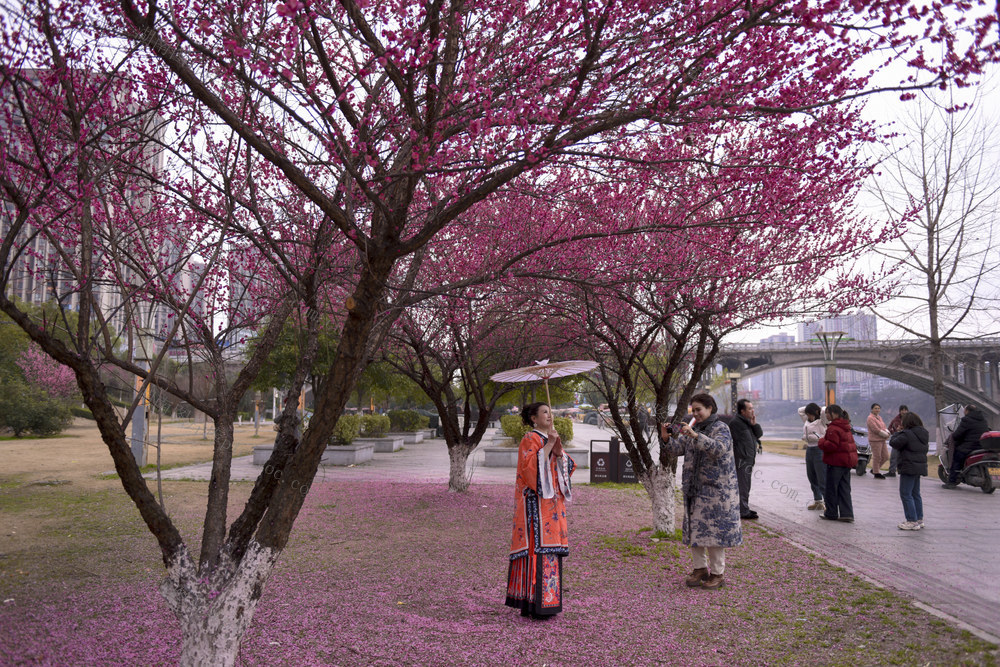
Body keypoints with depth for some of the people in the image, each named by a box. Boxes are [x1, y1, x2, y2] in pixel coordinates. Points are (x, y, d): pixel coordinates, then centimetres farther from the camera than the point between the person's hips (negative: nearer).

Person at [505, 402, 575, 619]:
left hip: (551, 501, 8)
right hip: (535, 502, -8)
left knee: (549, 548, 8)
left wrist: (558, 451, -5)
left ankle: (546, 601, 14)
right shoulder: (530, 439, -6)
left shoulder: (550, 438, 19)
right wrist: (548, 446, -20)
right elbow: (531, 466, -20)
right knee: (537, 547, -11)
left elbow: (566, 466, 13)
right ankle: (535, 604, -8)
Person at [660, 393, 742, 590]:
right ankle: (700, 568, 21)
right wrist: (667, 438, -12)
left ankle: (717, 574, 7)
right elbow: (678, 449, 8)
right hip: (695, 488, 7)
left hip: (716, 488, -7)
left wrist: (695, 436, -38)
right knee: (695, 527, 9)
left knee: (714, 529, -3)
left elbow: (719, 449, -27)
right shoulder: (693, 429, 13)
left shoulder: (721, 428, -8)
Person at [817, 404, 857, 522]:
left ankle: (831, 513, 11)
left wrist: (821, 442, -8)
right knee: (844, 489, 11)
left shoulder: (833, 428, -17)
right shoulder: (845, 427, 14)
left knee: (831, 488, 3)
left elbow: (831, 445, -23)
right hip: (847, 461, 9)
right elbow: (851, 444, 21)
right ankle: (847, 514, 7)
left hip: (836, 462, -9)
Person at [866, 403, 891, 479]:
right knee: (877, 457, -4)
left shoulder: (879, 417, 18)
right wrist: (886, 435, -12)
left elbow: (884, 427, 16)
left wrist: (887, 432, -6)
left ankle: (874, 469, 24)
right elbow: (876, 430, -17)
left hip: (883, 440, 9)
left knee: (885, 457, 10)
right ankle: (876, 473, 6)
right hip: (875, 440, -9)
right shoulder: (870, 418, -10)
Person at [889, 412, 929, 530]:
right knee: (915, 494, 18)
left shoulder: (907, 434, -16)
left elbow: (893, 443, -15)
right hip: (920, 466, 9)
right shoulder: (924, 434, 10)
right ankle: (919, 519, 23)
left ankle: (912, 521, -6)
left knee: (906, 494, -4)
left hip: (909, 467, -9)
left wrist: (897, 432, 3)